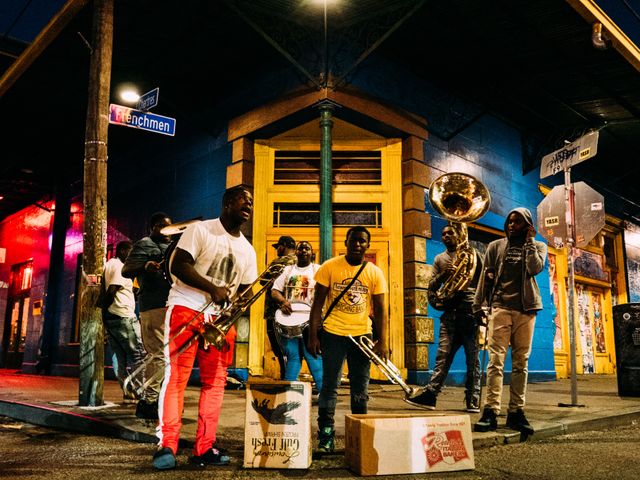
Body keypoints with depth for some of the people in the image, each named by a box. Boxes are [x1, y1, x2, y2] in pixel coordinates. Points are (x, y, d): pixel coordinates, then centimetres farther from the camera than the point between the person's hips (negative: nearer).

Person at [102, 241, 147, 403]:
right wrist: (104, 311, -11)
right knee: (139, 355, -7)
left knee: (121, 357, 9)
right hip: (123, 316, -9)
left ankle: (128, 394, 7)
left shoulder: (108, 265, 20)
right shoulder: (120, 267, -8)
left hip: (110, 318, 10)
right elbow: (111, 291, -19)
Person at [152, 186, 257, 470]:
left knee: (215, 381, 4)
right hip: (186, 309, -6)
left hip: (220, 318, 6)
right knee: (176, 376, -8)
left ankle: (204, 448, 11)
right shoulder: (200, 230, -4)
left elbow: (246, 288, 17)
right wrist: (213, 289, -21)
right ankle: (166, 446, -3)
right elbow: (178, 265, -13)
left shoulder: (247, 250, 13)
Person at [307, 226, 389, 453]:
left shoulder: (375, 273, 2)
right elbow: (317, 303, -2)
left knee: (360, 389, 11)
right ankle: (326, 437, 12)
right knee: (329, 386, 2)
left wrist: (382, 342, -5)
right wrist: (313, 335, -7)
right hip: (333, 334, -2)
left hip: (361, 334, 2)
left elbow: (380, 310, 2)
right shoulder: (330, 267, -3)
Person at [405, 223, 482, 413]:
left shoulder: (471, 253, 10)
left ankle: (473, 399, 5)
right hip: (449, 312, 2)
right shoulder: (439, 259, 18)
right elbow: (432, 287, 11)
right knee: (443, 356, -3)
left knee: (472, 357, 0)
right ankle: (430, 393, -7)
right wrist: (443, 275, -9)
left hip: (470, 311, -2)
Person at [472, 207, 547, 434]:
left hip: (526, 310, 1)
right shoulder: (495, 246, 13)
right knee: (496, 360, -10)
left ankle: (516, 412, 8)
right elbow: (485, 277, 10)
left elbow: (535, 268, -7)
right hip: (500, 307, -1)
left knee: (521, 362, 3)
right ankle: (490, 411, -13)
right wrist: (477, 305, 5)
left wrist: (529, 241, -2)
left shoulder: (538, 246, 13)